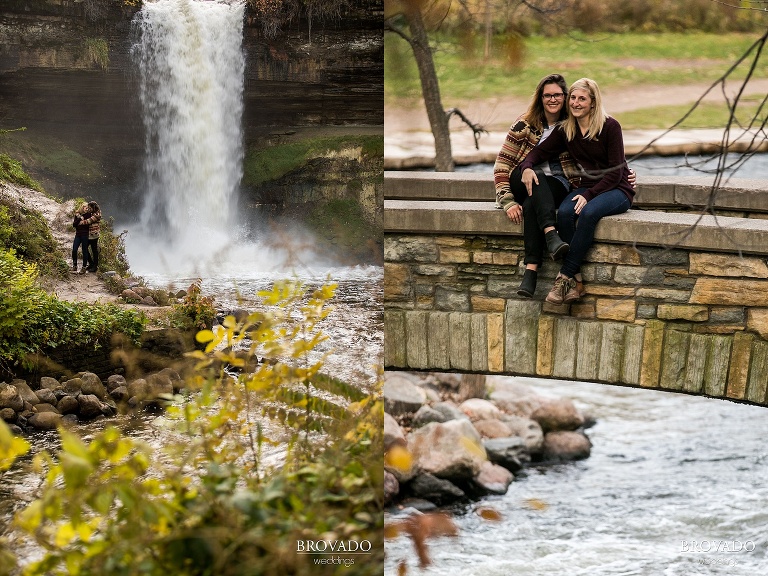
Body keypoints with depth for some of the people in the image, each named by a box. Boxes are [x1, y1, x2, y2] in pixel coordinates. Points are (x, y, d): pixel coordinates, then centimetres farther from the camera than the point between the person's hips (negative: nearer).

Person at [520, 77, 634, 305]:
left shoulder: (610, 126, -12)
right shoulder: (565, 130, 4)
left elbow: (615, 171, -14)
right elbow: (540, 151, 8)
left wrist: (589, 195, -24)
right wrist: (527, 166, -16)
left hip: (617, 188, -5)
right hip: (589, 186, 5)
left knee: (588, 213, -36)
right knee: (564, 213, -29)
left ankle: (565, 277, -30)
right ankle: (577, 280, -29)